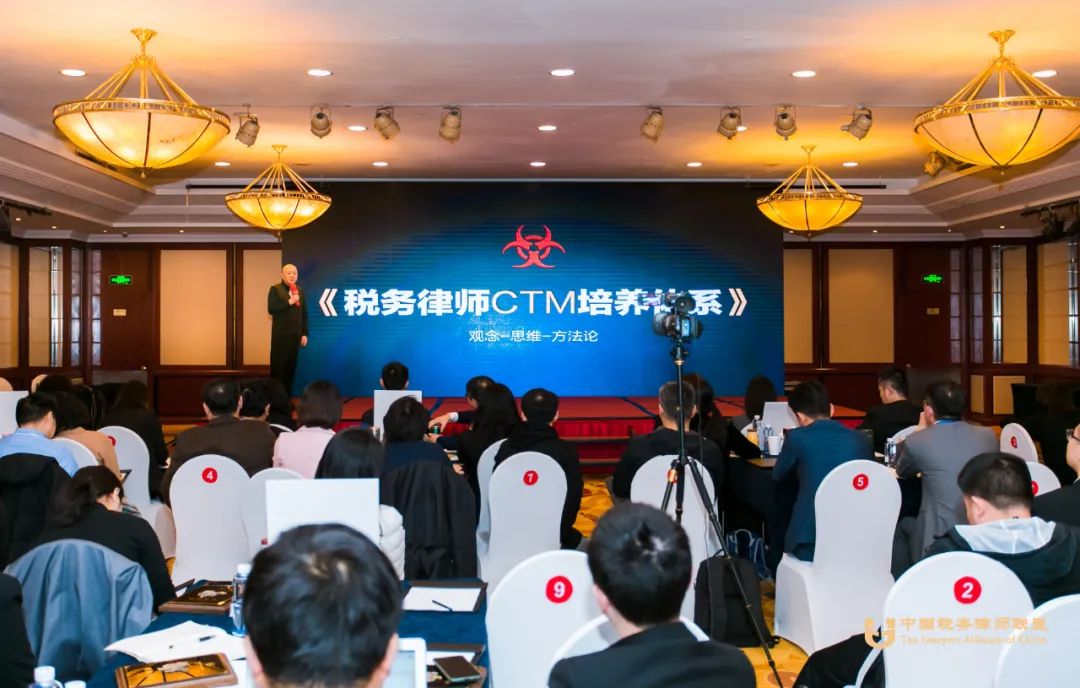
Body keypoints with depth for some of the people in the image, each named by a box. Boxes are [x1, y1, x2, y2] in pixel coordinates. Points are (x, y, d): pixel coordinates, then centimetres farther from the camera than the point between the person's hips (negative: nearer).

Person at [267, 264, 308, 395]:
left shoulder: (300, 290, 11)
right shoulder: (275, 289, -3)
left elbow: (304, 313, 11)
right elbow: (271, 309, -15)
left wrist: (304, 333, 7)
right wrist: (289, 302, -19)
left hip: (295, 334, 4)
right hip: (280, 334, -4)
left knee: (291, 366, 6)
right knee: (277, 366, -1)